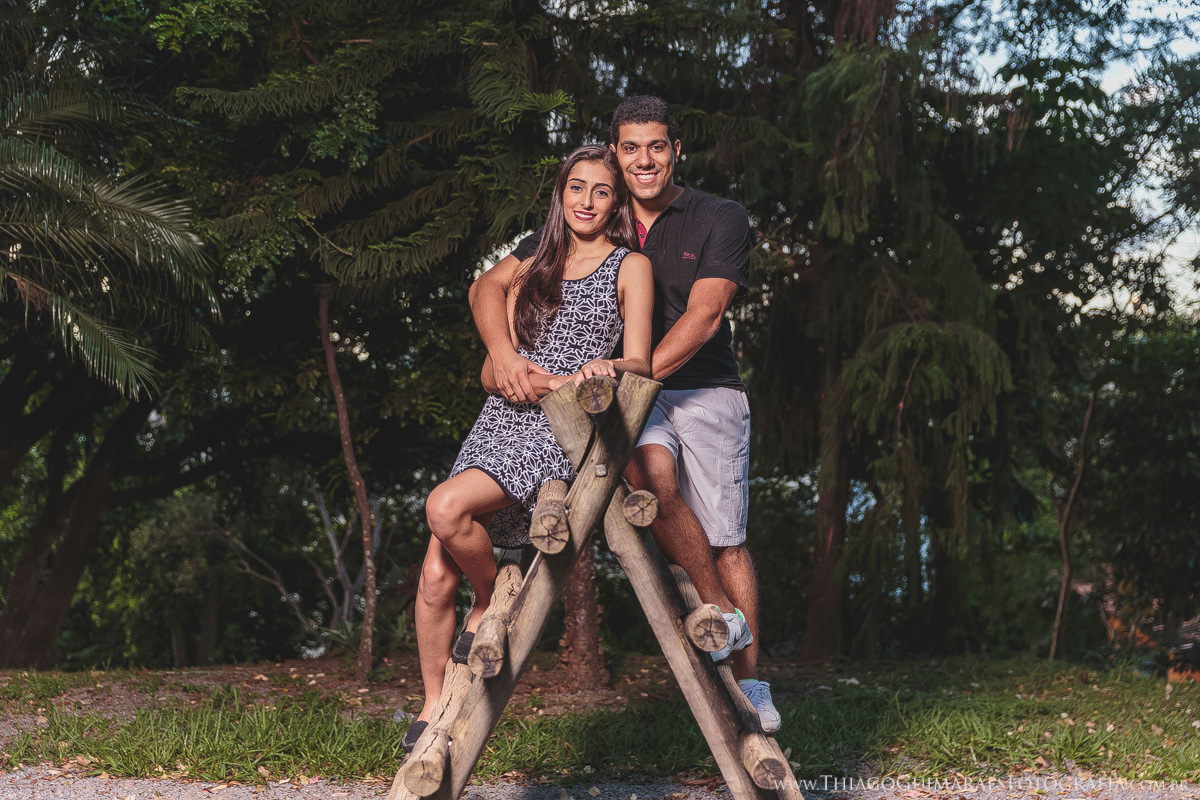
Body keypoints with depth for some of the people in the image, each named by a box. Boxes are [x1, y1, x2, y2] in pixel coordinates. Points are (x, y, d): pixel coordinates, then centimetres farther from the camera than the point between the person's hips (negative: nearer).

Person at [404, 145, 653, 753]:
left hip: (563, 430, -5)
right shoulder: (533, 266, 18)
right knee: (435, 577, -4)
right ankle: (434, 708, 13)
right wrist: (554, 379, -10)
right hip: (499, 422, 5)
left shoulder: (630, 267, 5)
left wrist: (605, 370, -26)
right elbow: (494, 371, 10)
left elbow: (640, 364, -3)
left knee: (446, 507, -29)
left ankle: (492, 602, -2)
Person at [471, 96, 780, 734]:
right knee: (649, 471, -30)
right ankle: (719, 610, -11)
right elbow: (489, 286, 2)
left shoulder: (720, 220, 0)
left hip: (704, 389, -1)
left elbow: (703, 317, -13)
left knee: (725, 541, -3)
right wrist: (503, 355, -18)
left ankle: (749, 681, 12)